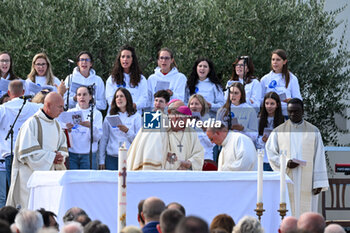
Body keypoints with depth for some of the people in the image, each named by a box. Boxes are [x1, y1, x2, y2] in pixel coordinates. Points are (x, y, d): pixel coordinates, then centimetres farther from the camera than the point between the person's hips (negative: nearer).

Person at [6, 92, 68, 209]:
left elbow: (62, 146, 18)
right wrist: (51, 157, -16)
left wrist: (60, 157, -6)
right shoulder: (32, 123, -12)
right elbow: (27, 152, -17)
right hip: (30, 172, -8)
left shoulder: (56, 125, 13)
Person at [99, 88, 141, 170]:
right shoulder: (109, 118, 11)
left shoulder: (136, 116, 5)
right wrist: (101, 161, 6)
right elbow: (103, 140, 11)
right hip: (111, 158, 1)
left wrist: (127, 131, -17)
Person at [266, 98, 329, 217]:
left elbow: (319, 158, 3)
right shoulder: (279, 132, 8)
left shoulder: (313, 131, 7)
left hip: (307, 183, 0)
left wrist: (318, 183, -5)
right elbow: (271, 154, 5)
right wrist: (285, 163, -14)